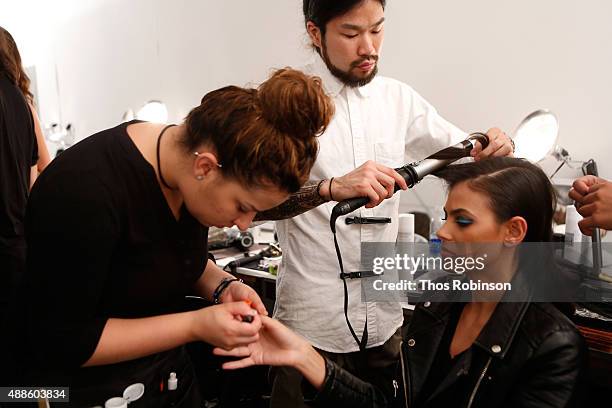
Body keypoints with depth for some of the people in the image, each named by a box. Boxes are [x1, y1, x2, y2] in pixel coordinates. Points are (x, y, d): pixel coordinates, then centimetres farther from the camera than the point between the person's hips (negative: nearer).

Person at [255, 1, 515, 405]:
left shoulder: (398, 98, 3)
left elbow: (469, 155, 12)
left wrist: (496, 149, -11)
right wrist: (331, 188, -38)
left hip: (386, 314, 5)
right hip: (313, 320, -4)